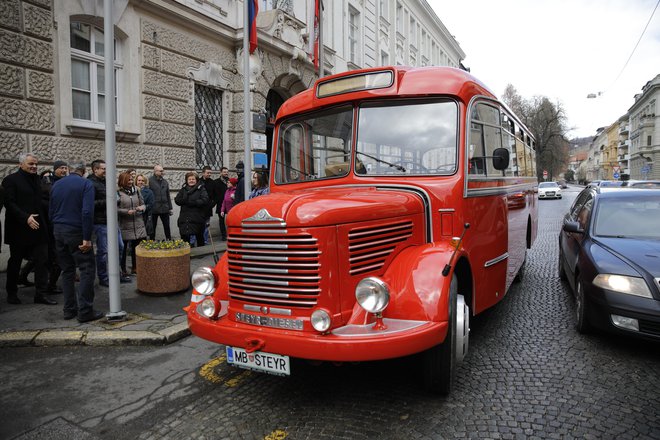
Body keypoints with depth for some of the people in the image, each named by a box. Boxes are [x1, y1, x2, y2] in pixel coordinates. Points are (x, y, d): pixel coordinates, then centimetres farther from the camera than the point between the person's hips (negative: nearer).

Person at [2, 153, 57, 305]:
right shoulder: (11, 180, -5)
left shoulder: (37, 179, 13)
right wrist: (26, 218, -22)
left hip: (38, 229, 5)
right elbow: (9, 203, -13)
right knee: (15, 262, 9)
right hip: (19, 230, -5)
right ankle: (11, 293, 24)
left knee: (42, 261, 1)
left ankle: (41, 294, 6)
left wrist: (45, 223, 10)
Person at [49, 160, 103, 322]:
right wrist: (87, 238, -17)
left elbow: (50, 211, 12)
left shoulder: (57, 184, 11)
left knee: (67, 270, 13)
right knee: (87, 269, -2)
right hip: (76, 231, -6)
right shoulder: (86, 183, -7)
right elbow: (87, 211, -17)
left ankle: (69, 309, 18)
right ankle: (85, 311, -4)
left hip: (58, 231, 6)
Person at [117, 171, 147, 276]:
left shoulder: (136, 191, 9)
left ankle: (134, 268, 25)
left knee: (136, 247, 11)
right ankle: (123, 269, 18)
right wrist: (127, 211, -21)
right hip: (125, 225, -4)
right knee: (123, 248, 5)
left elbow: (143, 204, 14)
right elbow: (115, 209, -10)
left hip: (138, 225, 4)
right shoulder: (118, 192, -6)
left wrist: (142, 208, -7)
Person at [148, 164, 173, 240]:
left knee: (167, 227, 8)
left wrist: (170, 208, 14)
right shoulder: (150, 181, -6)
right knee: (153, 228, 7)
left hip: (164, 208, 5)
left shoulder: (165, 181, 13)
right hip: (153, 209, -4)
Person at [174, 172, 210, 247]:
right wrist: (185, 200, -15)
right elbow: (177, 200, 4)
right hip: (185, 218, 3)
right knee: (185, 238, 4)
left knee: (200, 238, 8)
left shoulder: (201, 189, 0)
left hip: (197, 218, -3)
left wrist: (193, 202, -19)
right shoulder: (183, 189, 13)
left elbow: (205, 200, -14)